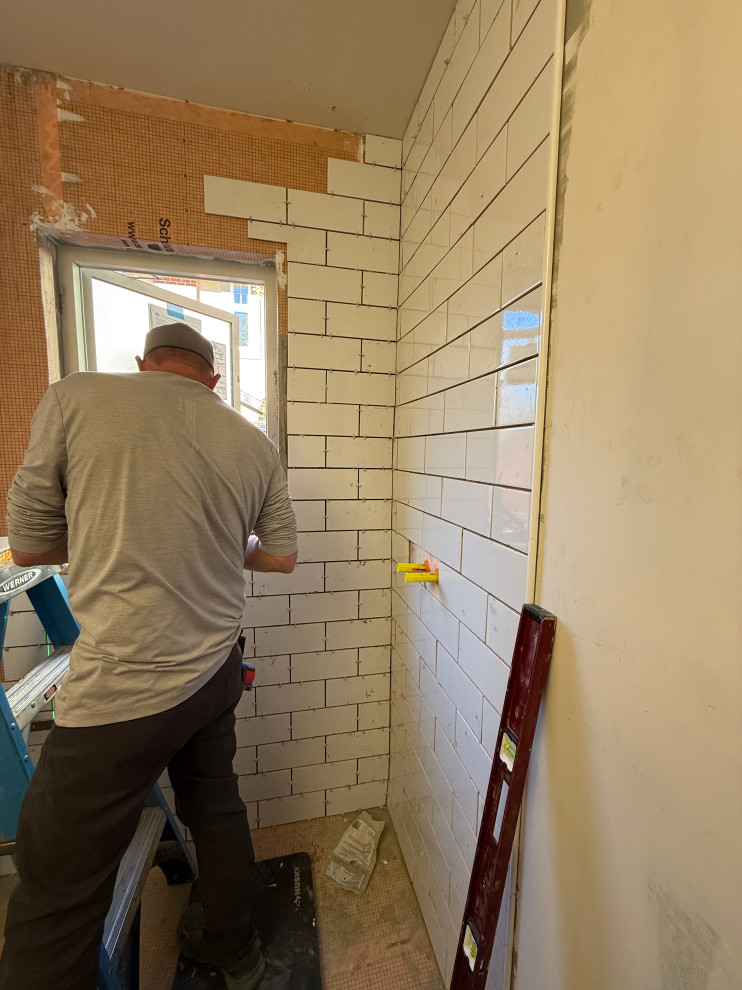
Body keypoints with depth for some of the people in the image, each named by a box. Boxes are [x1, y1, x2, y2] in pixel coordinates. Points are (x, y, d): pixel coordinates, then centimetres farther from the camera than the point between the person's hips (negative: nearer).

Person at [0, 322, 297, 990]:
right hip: (216, 668, 5)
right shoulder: (255, 444, 5)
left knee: (59, 889, 17)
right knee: (216, 809, 26)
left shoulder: (74, 398, -3)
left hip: (125, 685, -4)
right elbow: (282, 556, 10)